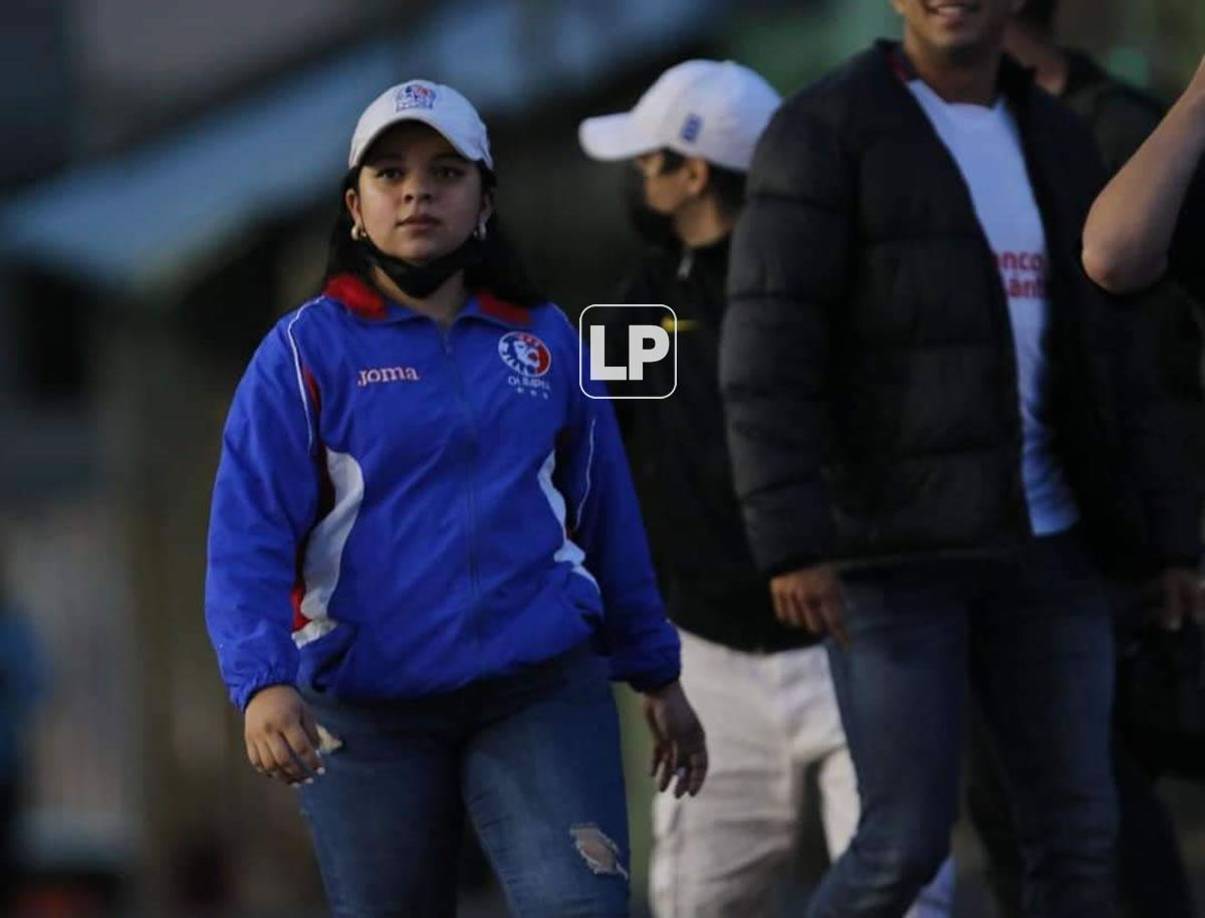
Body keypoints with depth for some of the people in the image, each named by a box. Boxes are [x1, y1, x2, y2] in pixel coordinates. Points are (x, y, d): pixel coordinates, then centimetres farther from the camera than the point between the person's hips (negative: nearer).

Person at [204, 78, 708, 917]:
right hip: (367, 712, -1)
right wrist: (263, 683, -25)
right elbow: (248, 540, -10)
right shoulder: (307, 352, -1)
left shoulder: (546, 341, 9)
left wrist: (656, 673, 19)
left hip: (543, 692, 1)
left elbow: (608, 516, 16)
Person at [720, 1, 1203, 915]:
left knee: (1077, 832, 2)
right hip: (891, 543, -6)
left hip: (1042, 545, 6)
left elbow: (1108, 361, 15)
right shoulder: (824, 132, -7)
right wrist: (791, 544, -24)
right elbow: (768, 352, -15)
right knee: (907, 841, -9)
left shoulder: (1057, 144, 12)